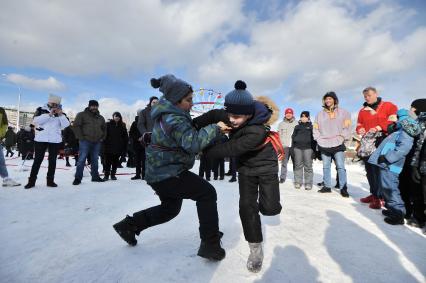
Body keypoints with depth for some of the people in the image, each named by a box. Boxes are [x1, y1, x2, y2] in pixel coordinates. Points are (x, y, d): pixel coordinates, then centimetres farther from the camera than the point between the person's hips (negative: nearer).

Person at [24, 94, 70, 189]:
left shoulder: (60, 113, 10)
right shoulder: (41, 110, 6)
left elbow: (66, 125, -2)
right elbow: (36, 120, -10)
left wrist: (61, 115, -12)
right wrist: (49, 114, -17)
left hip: (55, 140, 2)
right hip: (41, 139, -2)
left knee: (52, 160, 5)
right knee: (38, 160, 1)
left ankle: (50, 180, 12)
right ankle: (31, 181, 9)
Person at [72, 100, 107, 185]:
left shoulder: (100, 118, 16)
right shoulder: (82, 115, 0)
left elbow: (104, 128, 24)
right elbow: (76, 126, -5)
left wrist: (102, 137, 12)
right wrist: (80, 137, -11)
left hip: (97, 142, 5)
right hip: (85, 141, -5)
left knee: (95, 160, 10)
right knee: (82, 159, -7)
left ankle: (95, 176, 19)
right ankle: (78, 178, 0)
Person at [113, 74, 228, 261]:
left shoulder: (167, 114, 10)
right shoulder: (173, 119, -22)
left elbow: (190, 132, 16)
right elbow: (193, 142, -34)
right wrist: (215, 128, -29)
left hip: (160, 172, 10)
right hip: (168, 174, -10)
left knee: (170, 208, 25)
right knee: (207, 193, -6)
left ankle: (128, 225, 35)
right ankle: (210, 244, -1)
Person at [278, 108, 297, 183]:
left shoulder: (297, 123, 5)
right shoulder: (281, 124, 10)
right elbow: (279, 135, 10)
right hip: (284, 146, 1)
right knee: (284, 163, 0)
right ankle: (282, 177, 8)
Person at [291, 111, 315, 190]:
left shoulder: (311, 127, 11)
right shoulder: (297, 127, 17)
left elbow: (314, 139, 6)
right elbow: (293, 137, 15)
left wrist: (314, 149, -3)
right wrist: (292, 148, 7)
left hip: (308, 148, -2)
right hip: (297, 148, 2)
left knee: (308, 166, -3)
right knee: (298, 165, 4)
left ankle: (308, 183, 2)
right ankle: (298, 181, 10)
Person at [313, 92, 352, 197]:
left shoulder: (342, 112, 6)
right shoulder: (320, 114, 12)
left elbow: (346, 127, 2)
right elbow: (316, 128, 13)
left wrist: (342, 137, -8)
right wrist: (318, 138, 1)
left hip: (338, 144, -3)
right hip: (324, 145, 3)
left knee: (340, 167, -5)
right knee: (326, 167, 7)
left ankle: (343, 188, 0)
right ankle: (327, 186, 15)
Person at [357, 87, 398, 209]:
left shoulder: (388, 106, 5)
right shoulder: (362, 110, 19)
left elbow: (394, 121, -5)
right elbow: (359, 125, 23)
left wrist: (379, 128, -17)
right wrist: (360, 129, 1)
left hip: (382, 142, -5)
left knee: (379, 169, -10)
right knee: (369, 169, 9)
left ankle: (380, 196, -3)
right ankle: (374, 194, 19)